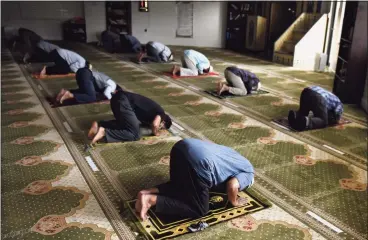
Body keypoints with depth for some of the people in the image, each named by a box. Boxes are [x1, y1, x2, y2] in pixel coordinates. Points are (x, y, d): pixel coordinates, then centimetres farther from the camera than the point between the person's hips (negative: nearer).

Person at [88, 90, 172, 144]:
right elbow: (155, 124, -14)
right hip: (123, 101, -9)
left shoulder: (154, 109, 29)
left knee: (124, 123, 30)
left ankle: (99, 125, 11)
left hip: (118, 98, 9)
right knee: (135, 134, -6)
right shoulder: (161, 113, 4)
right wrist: (155, 133, 6)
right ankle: (104, 132, -15)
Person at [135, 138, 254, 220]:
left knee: (179, 185, 33)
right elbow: (232, 186, -4)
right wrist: (234, 202, 15)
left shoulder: (235, 158, 37)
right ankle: (151, 200, -5)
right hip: (198, 162, -9)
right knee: (200, 210, 8)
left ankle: (148, 192, 11)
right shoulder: (248, 173, 15)